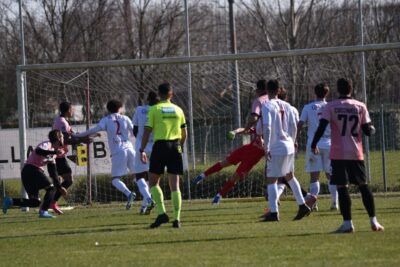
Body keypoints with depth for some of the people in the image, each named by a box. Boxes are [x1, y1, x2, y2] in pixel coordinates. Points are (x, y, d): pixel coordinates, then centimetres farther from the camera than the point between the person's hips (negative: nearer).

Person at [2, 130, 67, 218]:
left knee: (35, 202, 6)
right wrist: (54, 152, -38)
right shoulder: (46, 145, -6)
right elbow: (38, 151, -32)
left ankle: (10, 201, 5)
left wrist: (59, 187, 22)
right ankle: (43, 211, -21)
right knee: (51, 188, -14)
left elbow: (53, 173, 26)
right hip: (30, 170, -9)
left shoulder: (53, 152, 21)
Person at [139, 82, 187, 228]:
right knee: (175, 185, 4)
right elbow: (184, 133, 13)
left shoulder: (154, 109, -2)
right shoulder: (178, 110, 9)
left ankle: (162, 213, -8)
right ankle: (177, 219, -1)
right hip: (175, 146, 3)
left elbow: (147, 131, -7)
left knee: (153, 182, 7)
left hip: (160, 146, -3)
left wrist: (142, 150, -2)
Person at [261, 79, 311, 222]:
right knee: (289, 176, 23)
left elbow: (267, 128, -21)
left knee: (271, 180, -2)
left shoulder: (267, 106, -12)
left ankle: (274, 212, -8)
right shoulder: (286, 106, 7)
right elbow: (293, 126, 11)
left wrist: (266, 148, -21)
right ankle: (302, 206, 26)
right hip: (289, 146, 6)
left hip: (276, 148, -6)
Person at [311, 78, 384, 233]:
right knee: (363, 186, 12)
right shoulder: (360, 107, 3)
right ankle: (373, 221, 11)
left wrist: (314, 145, 1)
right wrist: (372, 129, 25)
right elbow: (368, 131, 2)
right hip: (356, 154, 3)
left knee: (342, 188, -2)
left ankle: (348, 223, -8)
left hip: (338, 154, -2)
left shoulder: (331, 107, -3)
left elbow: (322, 127, -11)